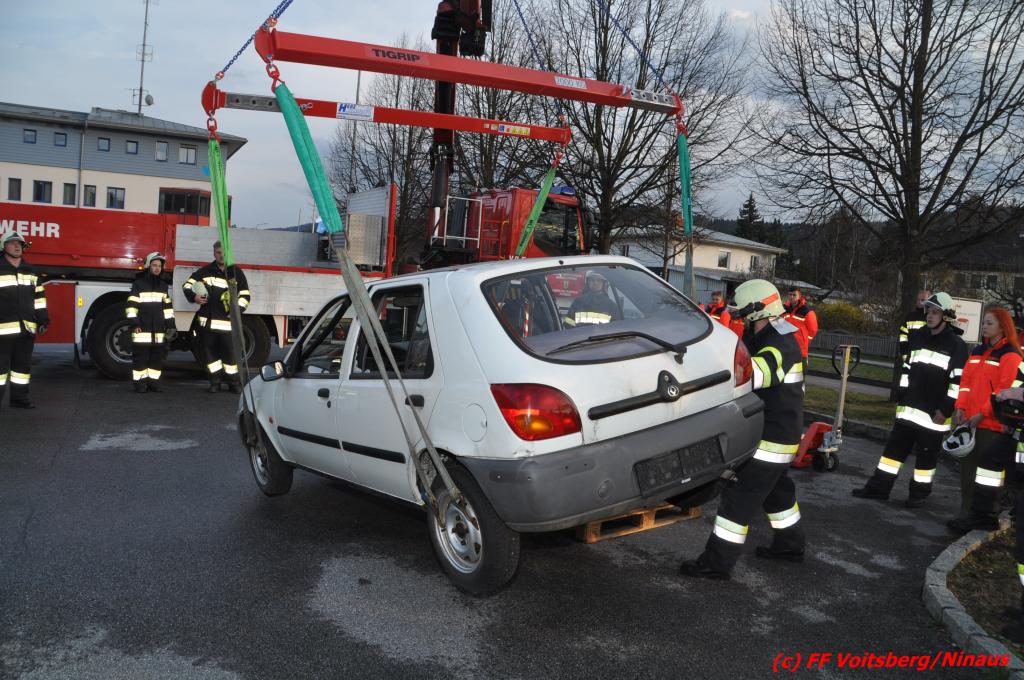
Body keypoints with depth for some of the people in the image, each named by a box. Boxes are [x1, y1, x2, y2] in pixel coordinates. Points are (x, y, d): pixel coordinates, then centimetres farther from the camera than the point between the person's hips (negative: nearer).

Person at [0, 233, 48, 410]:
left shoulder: (30, 271, 14)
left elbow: (39, 297, 15)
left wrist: (43, 320, 10)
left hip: (27, 328, 5)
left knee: (23, 364, 9)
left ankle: (19, 397, 17)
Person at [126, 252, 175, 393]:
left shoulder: (163, 285, 14)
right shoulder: (139, 284, -2)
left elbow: (168, 306, 17)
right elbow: (131, 305, -6)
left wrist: (170, 325, 11)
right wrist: (134, 324, -12)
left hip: (158, 329, 5)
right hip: (142, 328, -5)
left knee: (158, 355, 5)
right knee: (141, 355, -3)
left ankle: (153, 381, 13)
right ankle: (140, 382, 3)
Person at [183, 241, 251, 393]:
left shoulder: (236, 272, 4)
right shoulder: (205, 271, 8)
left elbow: (245, 295, 4)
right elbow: (187, 284, 13)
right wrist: (193, 296, -6)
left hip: (227, 320, -2)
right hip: (207, 320, 2)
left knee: (229, 351, -4)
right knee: (211, 351, 7)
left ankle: (233, 381, 8)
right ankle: (216, 381, 16)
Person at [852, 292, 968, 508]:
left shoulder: (957, 345, -9)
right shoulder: (917, 337, 9)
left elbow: (959, 381, -11)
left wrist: (946, 409, -15)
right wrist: (901, 397, 12)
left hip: (935, 412, -5)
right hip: (910, 407, 5)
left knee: (926, 453, 6)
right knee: (895, 446, 7)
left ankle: (919, 493, 20)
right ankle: (879, 487, 13)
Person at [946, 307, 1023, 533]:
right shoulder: (977, 352, 16)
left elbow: (1005, 389, -13)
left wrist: (982, 413, -16)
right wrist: (961, 407, 2)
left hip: (992, 423, -7)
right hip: (969, 420, 7)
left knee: (989, 467, -4)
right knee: (967, 467, 10)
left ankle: (983, 515, 2)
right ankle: (967, 513, 19)